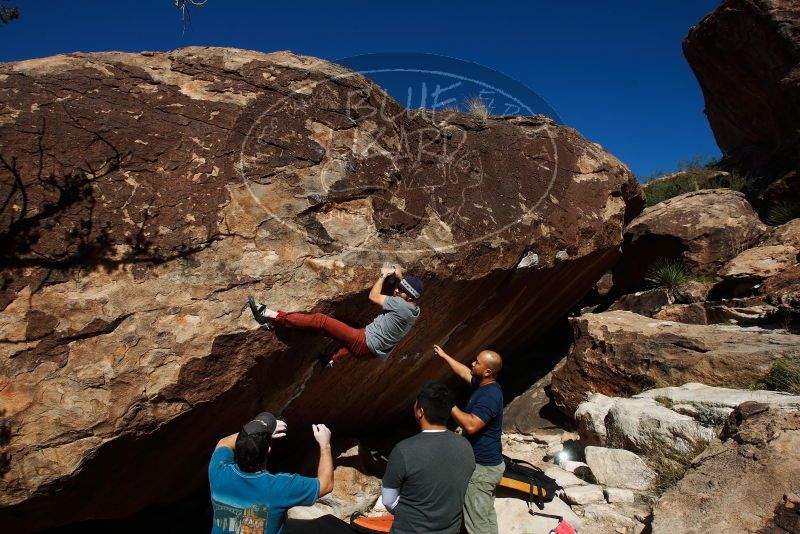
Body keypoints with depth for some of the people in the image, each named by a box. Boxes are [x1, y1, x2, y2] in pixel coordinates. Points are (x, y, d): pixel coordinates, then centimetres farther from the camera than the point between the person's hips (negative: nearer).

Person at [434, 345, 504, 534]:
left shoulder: (489, 396, -28)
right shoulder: (484, 384, 2)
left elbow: (471, 425, -36)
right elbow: (464, 372, 19)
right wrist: (444, 356, 25)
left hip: (483, 467, -10)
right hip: (488, 462, 10)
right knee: (486, 514, 22)